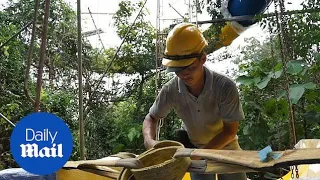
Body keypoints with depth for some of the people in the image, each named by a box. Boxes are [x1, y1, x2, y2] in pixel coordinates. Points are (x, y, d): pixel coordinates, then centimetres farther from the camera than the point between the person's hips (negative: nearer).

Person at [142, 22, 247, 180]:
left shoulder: (225, 87, -31)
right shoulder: (171, 90, -24)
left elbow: (231, 130, -23)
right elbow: (151, 118, -8)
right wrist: (149, 140, -29)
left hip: (225, 147, -1)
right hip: (195, 148, 1)